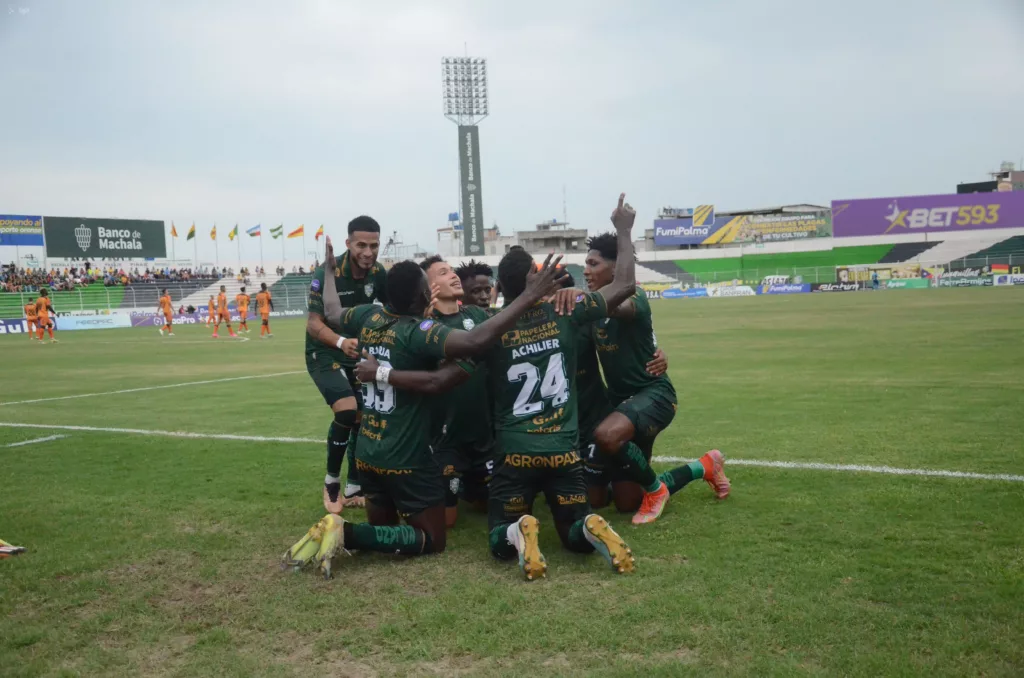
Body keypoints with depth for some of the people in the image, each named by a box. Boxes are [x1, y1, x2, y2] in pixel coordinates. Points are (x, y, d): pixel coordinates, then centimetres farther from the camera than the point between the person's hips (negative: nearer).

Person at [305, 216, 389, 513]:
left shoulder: (378, 273, -8)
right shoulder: (326, 273, -23)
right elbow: (314, 324, -26)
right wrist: (341, 342, -44)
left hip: (359, 354, 6)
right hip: (325, 354, -5)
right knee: (347, 410, -23)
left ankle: (353, 488, 21)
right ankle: (331, 481, -1)